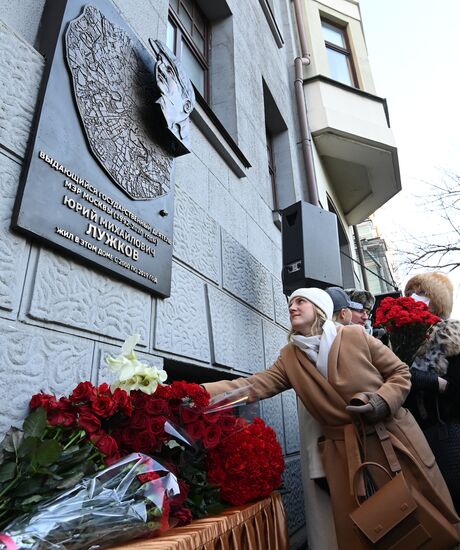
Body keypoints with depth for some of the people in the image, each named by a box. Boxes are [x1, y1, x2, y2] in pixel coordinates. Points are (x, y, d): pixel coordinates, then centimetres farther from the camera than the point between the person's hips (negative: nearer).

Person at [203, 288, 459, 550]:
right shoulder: (290, 358, 0)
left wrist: (384, 401, -19)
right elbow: (253, 386, -10)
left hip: (395, 439, -1)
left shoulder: (355, 335, -6)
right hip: (345, 453, 1)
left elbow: (401, 372, 2)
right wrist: (196, 391, -21)